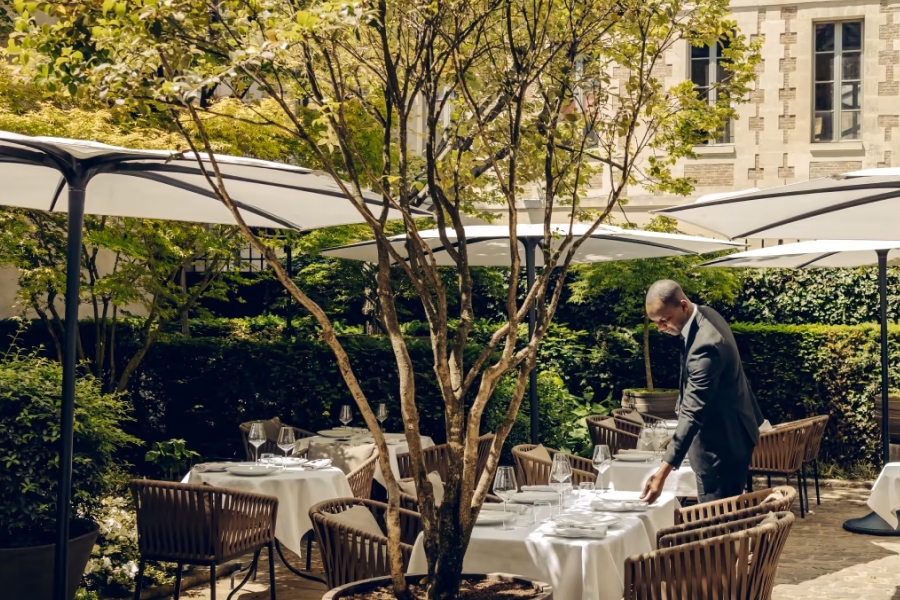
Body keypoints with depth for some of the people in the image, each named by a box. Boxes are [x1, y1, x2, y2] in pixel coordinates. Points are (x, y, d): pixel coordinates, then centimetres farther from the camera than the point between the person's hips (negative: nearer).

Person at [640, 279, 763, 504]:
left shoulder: (705, 345, -31)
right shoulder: (705, 315, -1)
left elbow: (693, 413, -35)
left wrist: (663, 470, -38)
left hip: (721, 444, -11)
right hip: (727, 434, 11)